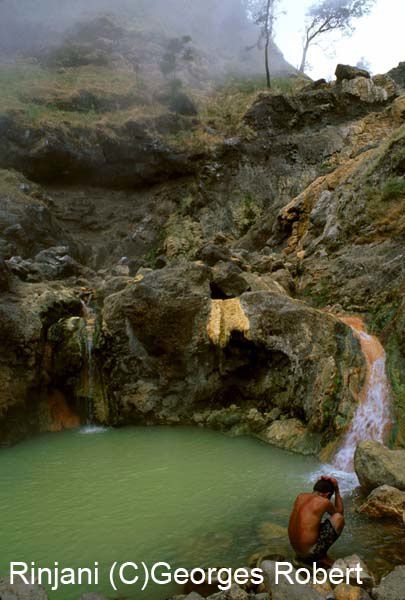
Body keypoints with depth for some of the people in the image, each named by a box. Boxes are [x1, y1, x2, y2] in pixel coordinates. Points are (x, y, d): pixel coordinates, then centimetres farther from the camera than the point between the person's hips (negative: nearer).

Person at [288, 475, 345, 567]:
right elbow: (340, 511, 10)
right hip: (310, 552, -7)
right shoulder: (324, 502, -11)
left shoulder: (300, 497, 6)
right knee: (338, 518, -2)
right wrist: (337, 490, 14)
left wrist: (320, 483, 18)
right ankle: (322, 557, 7)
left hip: (295, 548, 7)